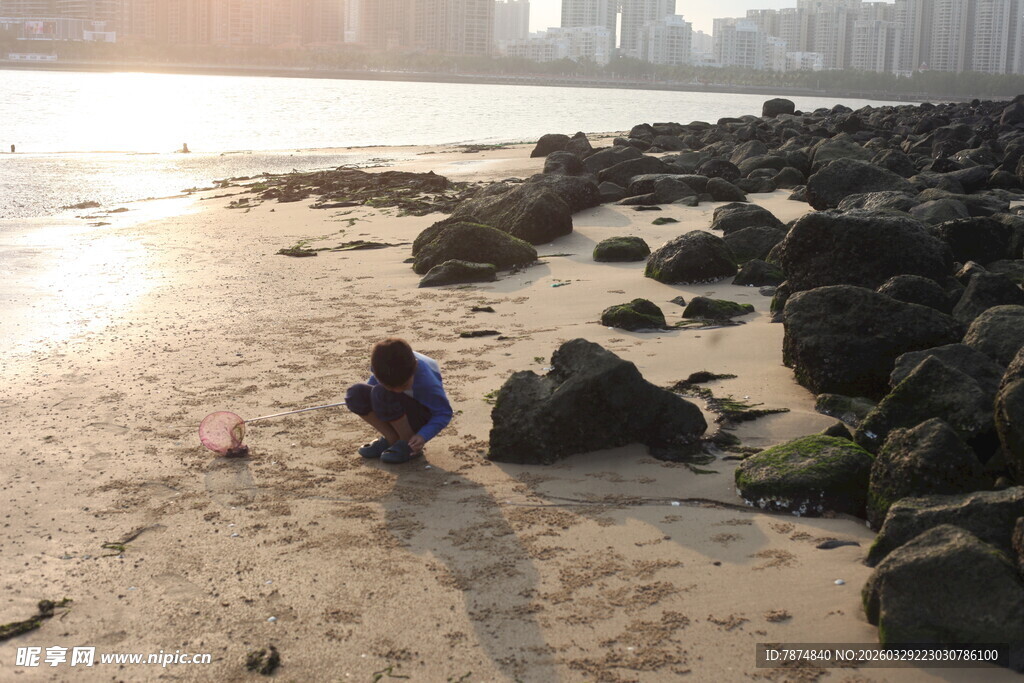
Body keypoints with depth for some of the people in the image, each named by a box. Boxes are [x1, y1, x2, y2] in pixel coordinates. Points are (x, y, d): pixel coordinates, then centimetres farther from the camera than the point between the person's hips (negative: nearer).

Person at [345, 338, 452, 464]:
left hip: (424, 418, -6)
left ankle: (408, 445, -13)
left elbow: (444, 413, -21)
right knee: (355, 393, -18)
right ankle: (392, 439, -3)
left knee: (382, 394, -32)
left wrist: (423, 436, -34)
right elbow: (373, 381, 4)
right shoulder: (381, 363, -21)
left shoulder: (427, 382, -33)